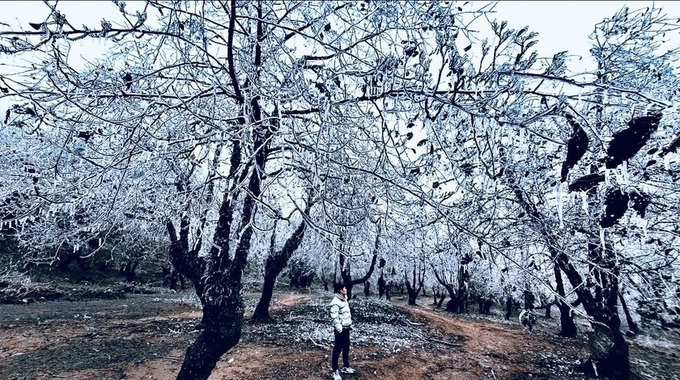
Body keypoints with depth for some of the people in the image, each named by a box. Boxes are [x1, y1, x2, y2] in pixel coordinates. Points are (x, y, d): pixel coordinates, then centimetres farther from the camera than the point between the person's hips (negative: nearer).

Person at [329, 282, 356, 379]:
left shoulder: (344, 299, 7)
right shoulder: (335, 302, -22)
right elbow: (334, 317, -26)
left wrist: (350, 324, 18)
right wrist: (339, 329, -25)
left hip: (346, 328, 9)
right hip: (340, 329, -9)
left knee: (346, 348, 19)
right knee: (338, 349, 2)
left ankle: (346, 367, 35)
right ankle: (335, 371, 15)